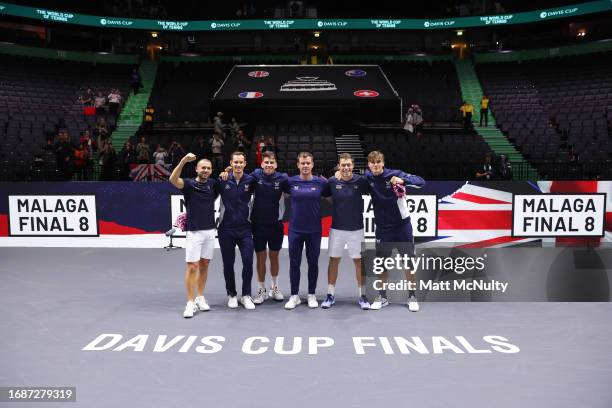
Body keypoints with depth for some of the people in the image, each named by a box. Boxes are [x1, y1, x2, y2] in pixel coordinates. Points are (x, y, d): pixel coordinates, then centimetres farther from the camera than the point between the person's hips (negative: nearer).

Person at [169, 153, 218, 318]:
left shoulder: (213, 184, 7)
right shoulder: (188, 184, -6)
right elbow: (173, 179, -25)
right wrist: (184, 160, -38)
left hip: (210, 231, 4)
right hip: (194, 232, -4)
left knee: (204, 265, 11)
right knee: (192, 267, -5)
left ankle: (200, 298, 22)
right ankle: (190, 303, 2)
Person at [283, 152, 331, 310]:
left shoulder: (321, 182, -3)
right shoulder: (290, 182, -3)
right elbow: (283, 192, 14)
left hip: (314, 230, 0)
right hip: (295, 229, 0)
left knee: (313, 263, 9)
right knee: (294, 263, 6)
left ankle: (311, 295, 23)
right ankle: (294, 296, 19)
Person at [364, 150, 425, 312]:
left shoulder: (395, 174, -12)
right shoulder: (367, 177, -3)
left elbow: (421, 181, -16)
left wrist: (403, 180, -33)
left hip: (402, 226, -2)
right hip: (382, 228, 3)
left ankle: (412, 297, 19)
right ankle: (382, 297, 23)